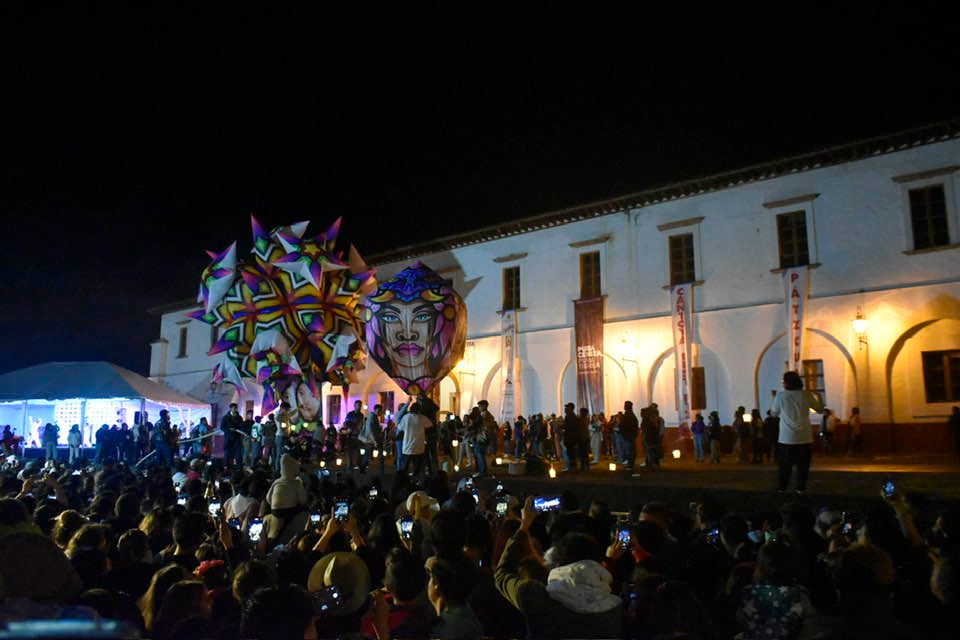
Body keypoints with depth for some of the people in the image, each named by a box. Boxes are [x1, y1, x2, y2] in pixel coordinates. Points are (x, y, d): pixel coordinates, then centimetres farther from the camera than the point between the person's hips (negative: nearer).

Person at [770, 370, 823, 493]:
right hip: (804, 437, 0)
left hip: (786, 438, 0)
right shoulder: (806, 395, -4)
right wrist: (818, 397, 27)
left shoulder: (780, 396, -5)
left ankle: (781, 487, 10)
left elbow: (774, 413, 7)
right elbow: (820, 409, 9)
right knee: (802, 464, 8)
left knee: (784, 464, 9)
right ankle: (801, 487, 7)